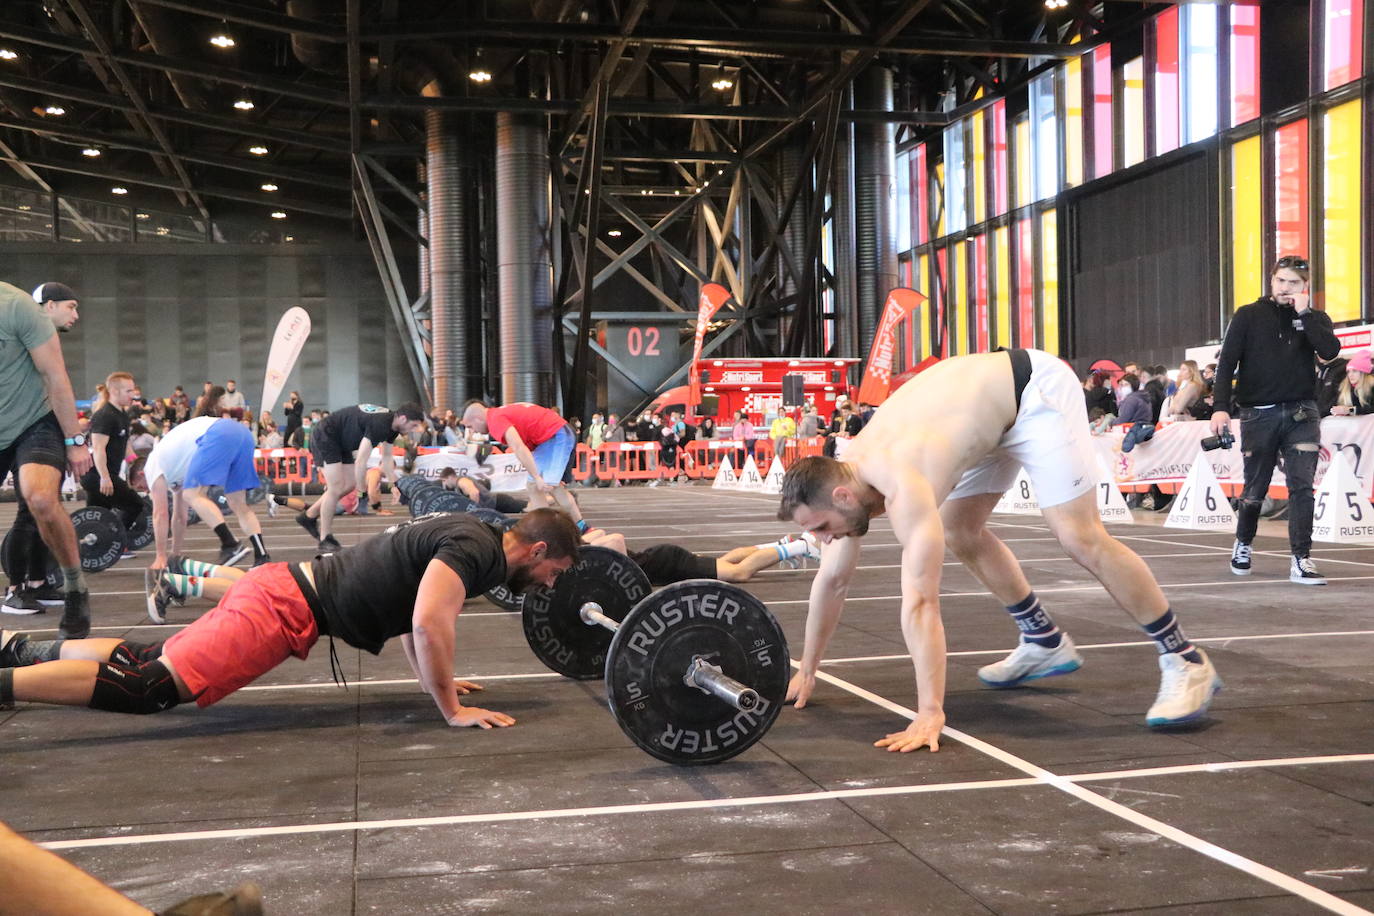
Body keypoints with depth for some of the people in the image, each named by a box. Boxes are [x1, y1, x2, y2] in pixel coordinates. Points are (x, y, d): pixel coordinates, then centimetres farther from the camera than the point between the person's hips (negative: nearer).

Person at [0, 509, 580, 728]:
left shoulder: (467, 538, 16)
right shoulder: (476, 548, -16)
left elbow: (409, 604, 30)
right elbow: (429, 623, -30)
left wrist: (434, 680, 27)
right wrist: (452, 709, -22)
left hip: (284, 590, 10)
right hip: (285, 607, -10)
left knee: (146, 661, 17)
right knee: (146, 686, -17)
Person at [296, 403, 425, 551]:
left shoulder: (392, 426, -1)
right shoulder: (379, 424, -32)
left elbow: (386, 458, 8)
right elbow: (361, 461, -31)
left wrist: (394, 485, -3)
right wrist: (363, 491, -21)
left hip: (341, 442, 10)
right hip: (325, 437, -10)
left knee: (350, 485, 11)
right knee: (336, 487, -12)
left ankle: (308, 517, 24)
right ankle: (325, 539, -2)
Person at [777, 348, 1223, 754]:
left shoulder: (901, 487, -34)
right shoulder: (844, 476, -8)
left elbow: (919, 601, -40)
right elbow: (832, 580, 3)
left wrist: (929, 715, -40)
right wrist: (806, 671, 9)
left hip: (1037, 391, -9)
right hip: (994, 409, 9)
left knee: (1079, 538, -16)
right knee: (959, 531, 12)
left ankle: (1185, 662, -6)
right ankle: (1045, 642, 24)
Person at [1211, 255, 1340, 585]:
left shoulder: (1315, 318, 9)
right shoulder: (1249, 316, 4)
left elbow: (1330, 350, -10)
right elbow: (1227, 363, -3)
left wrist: (1304, 314, -11)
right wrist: (1221, 406, -14)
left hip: (1300, 413, 1)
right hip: (1258, 414, -1)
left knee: (1302, 486, -10)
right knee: (1255, 489, 8)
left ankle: (1301, 560, -9)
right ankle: (1243, 542, 32)